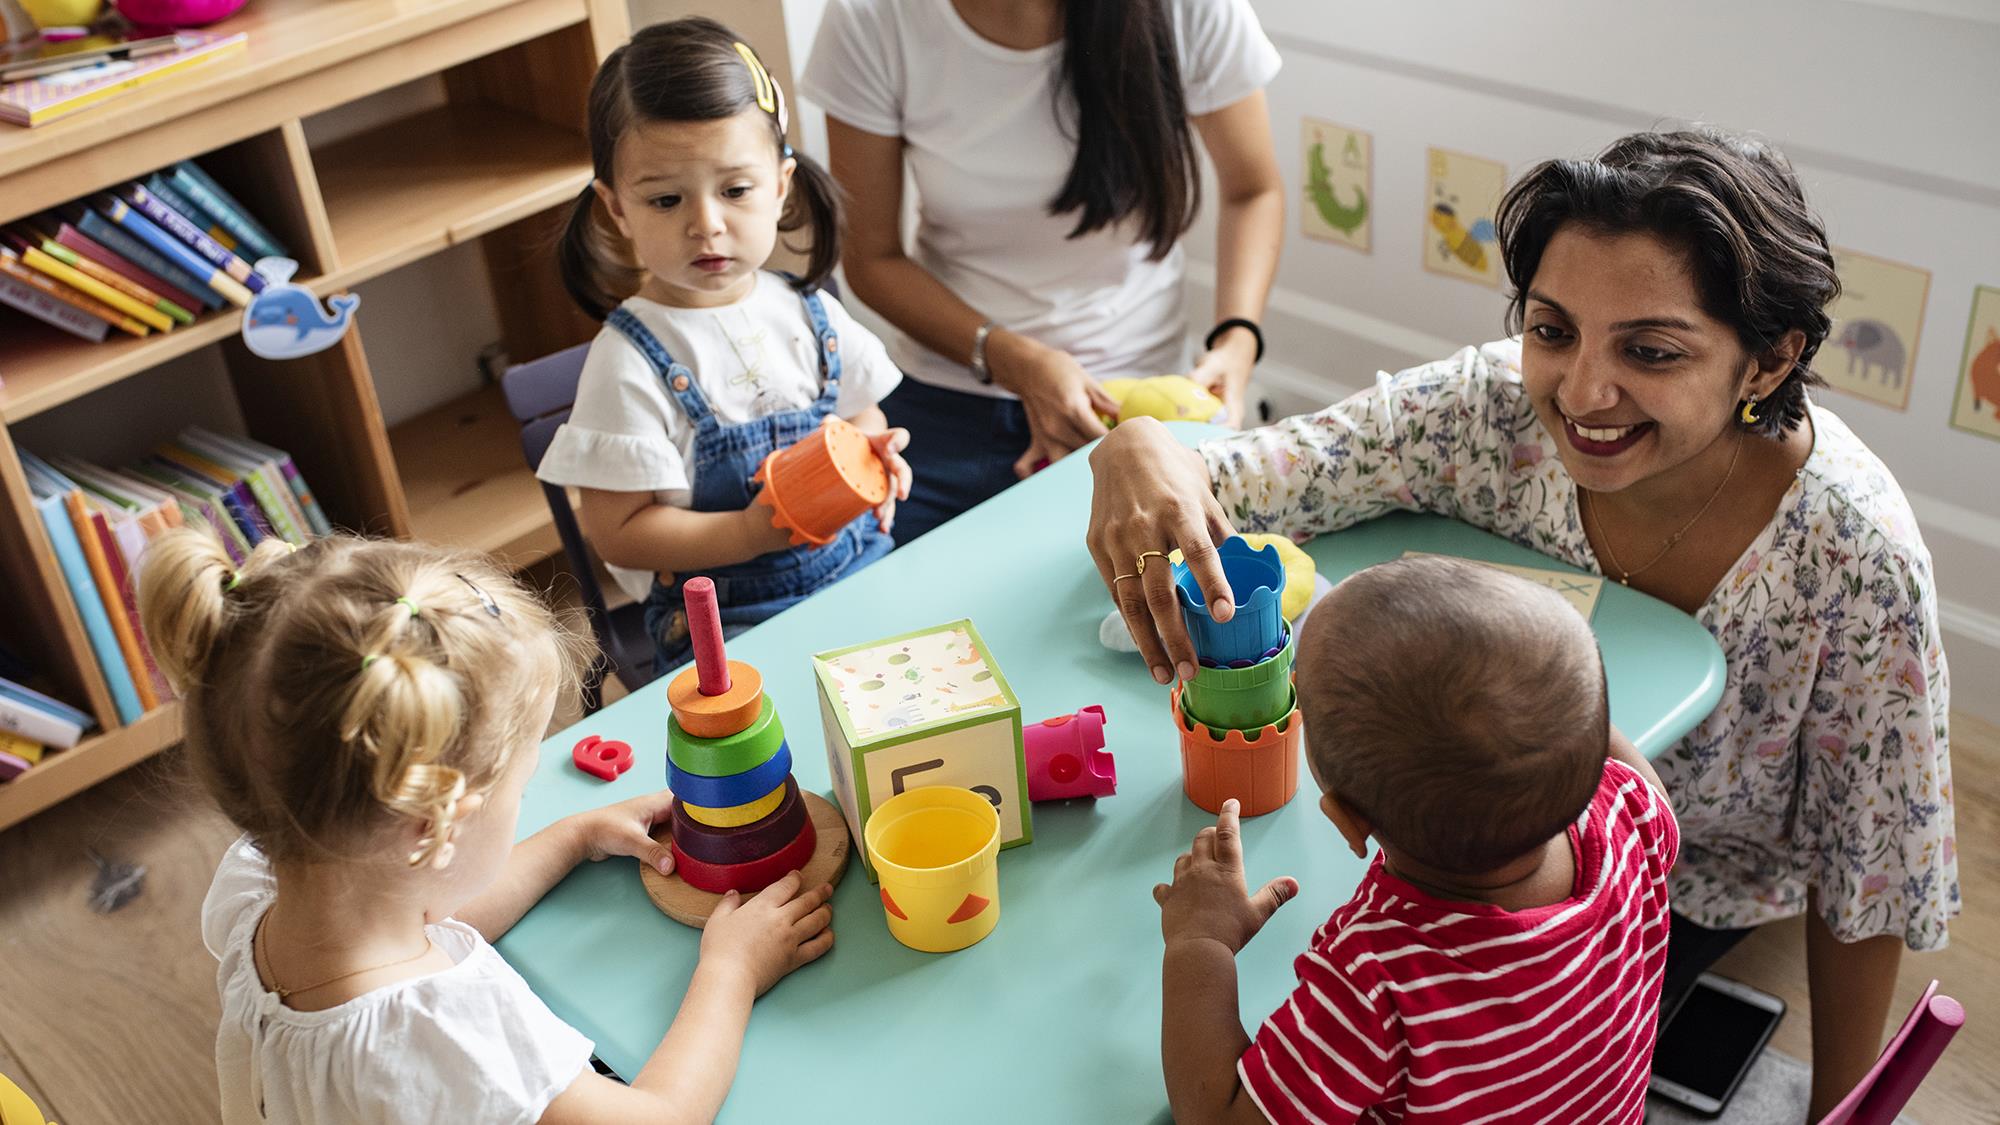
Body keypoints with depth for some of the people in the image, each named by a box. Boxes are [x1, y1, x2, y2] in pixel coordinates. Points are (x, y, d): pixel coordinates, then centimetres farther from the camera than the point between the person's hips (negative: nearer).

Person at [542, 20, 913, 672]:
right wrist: (753, 532, -22)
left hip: (862, 574, 5)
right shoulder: (630, 363, -11)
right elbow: (618, 534, -11)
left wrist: (877, 460, -4)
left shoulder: (809, 315, 5)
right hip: (727, 623, -5)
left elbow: (864, 420, 20)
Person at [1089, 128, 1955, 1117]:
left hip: (1694, 883, -2)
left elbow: (1865, 880, -17)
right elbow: (1225, 481, -23)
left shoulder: (1855, 557, -30)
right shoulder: (1491, 407, -26)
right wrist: (1138, 451, -48)